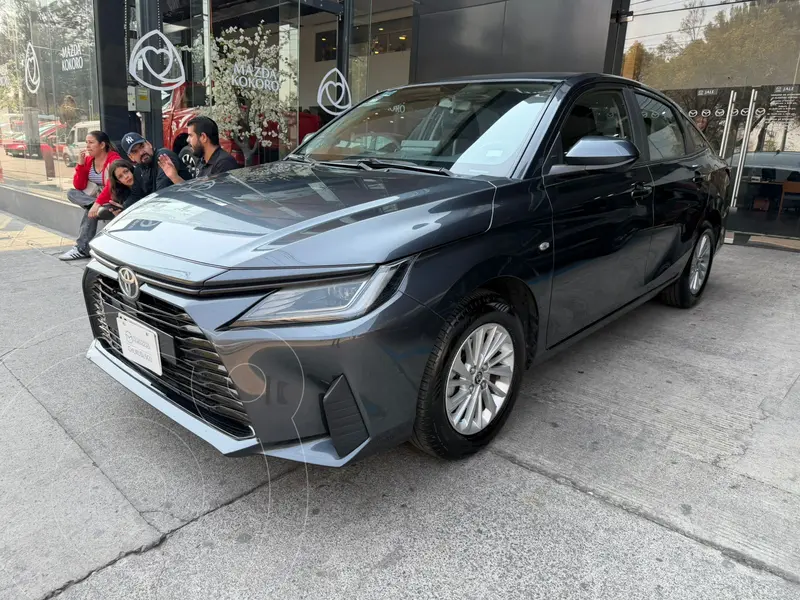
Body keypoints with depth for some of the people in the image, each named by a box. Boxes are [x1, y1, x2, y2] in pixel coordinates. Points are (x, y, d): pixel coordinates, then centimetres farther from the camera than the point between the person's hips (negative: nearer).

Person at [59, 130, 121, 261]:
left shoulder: (113, 159, -18)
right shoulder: (88, 159, 4)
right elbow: (79, 186, 3)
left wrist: (98, 203, -42)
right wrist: (80, 164, -8)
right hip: (95, 197, 8)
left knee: (90, 212, -31)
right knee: (71, 193, -15)